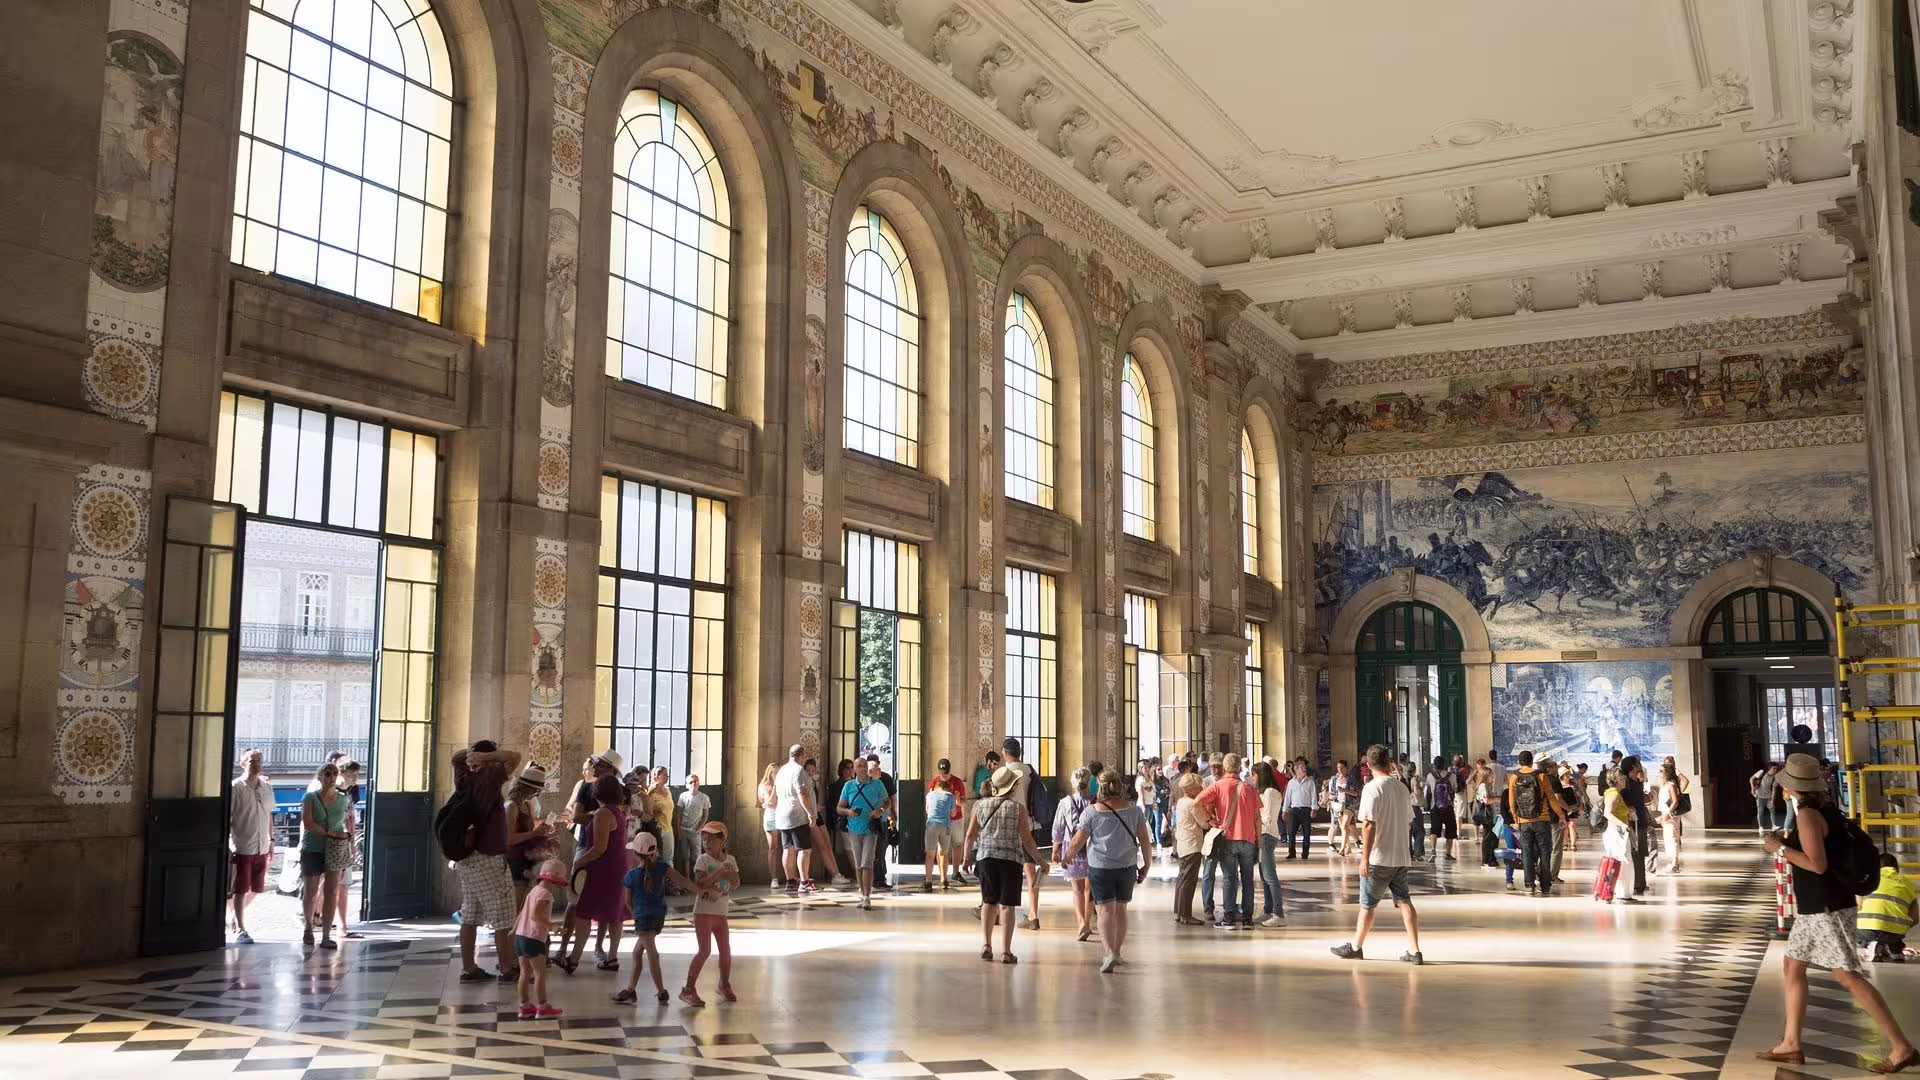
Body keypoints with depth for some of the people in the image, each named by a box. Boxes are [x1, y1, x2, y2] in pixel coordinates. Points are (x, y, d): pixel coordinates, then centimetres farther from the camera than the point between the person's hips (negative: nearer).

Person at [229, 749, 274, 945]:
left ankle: (237, 916, 35)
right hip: (242, 846, -5)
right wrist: (227, 844, -12)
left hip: (261, 847, 5)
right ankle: (239, 930, 5)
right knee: (241, 890, -1)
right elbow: (227, 817, -7)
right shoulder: (236, 787, -7)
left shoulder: (267, 787, 10)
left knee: (256, 889, 12)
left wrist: (271, 842, 16)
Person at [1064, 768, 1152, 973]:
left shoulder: (1092, 811, -8)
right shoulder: (1133, 809, 1)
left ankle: (1110, 953, -20)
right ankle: (1116, 952, 25)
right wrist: (1147, 864, 12)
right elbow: (1144, 838, 2)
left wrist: (1067, 856, 13)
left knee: (1106, 910, -4)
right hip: (1127, 866, 3)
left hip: (1100, 867, -3)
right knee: (1121, 909, 16)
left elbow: (1078, 841, -5)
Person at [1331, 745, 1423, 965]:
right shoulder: (1401, 788, 7)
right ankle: (1414, 951, 3)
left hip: (1379, 858, -6)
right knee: (1405, 902, 7)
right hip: (1402, 857, 6)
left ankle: (1356, 947, 19)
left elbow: (1369, 824, -19)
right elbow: (1408, 820, 16)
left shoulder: (1372, 788, -14)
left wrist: (1365, 856, -16)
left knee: (1367, 904, 6)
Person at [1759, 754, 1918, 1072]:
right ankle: (1791, 1044, 17)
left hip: (1826, 908, -10)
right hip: (1817, 907, 10)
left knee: (1848, 976, -8)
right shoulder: (1826, 807, 9)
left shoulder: (1807, 814, -18)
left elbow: (1818, 864, -23)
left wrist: (1781, 848, -15)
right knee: (1792, 966, 14)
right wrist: (1791, 840, 16)